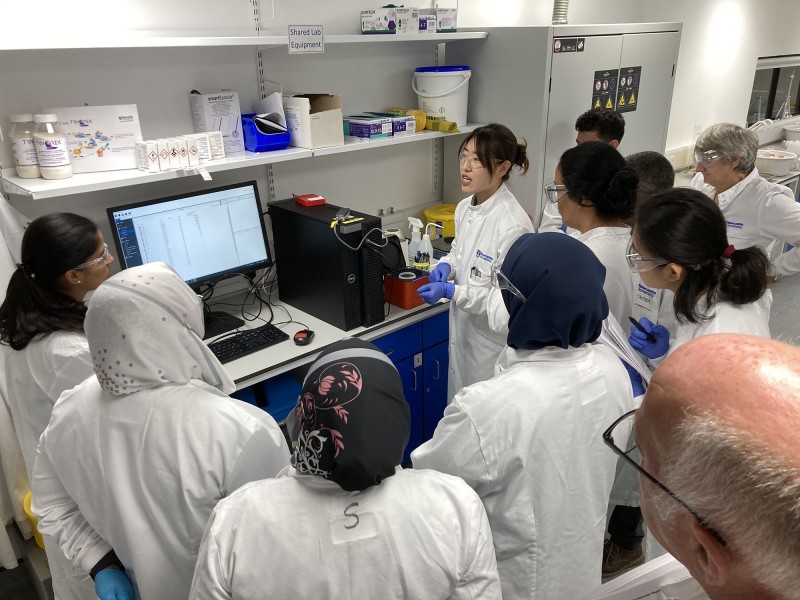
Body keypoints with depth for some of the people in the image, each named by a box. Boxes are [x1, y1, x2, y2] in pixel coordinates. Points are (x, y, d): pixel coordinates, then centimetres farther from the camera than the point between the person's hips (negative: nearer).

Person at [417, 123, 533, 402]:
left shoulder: (513, 224, -25)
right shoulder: (464, 207, 1)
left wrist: (451, 292, -27)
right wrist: (447, 266, -3)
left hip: (493, 339, -8)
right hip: (463, 330, 8)